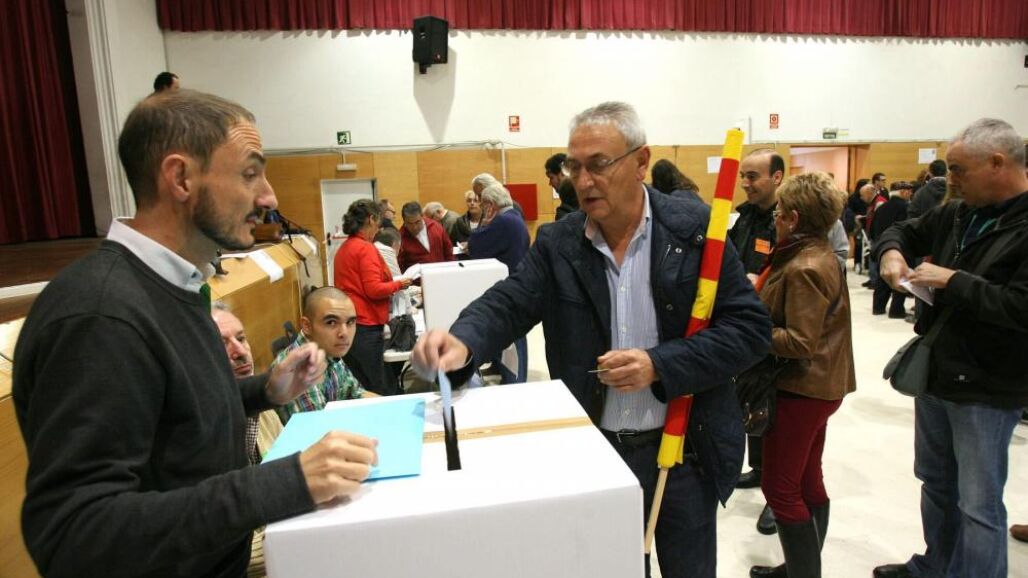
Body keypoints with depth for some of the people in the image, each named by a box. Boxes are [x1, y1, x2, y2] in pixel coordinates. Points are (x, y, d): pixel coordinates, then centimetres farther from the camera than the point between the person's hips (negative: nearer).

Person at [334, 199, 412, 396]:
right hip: (365, 327, -8)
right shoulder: (366, 248, -13)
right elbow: (374, 290, -19)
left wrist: (391, 283, 20)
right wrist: (398, 284, -3)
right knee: (377, 391, 0)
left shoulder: (344, 248, 13)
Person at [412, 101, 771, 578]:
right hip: (593, 451, 2)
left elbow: (750, 327, -11)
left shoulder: (693, 230, -10)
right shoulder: (556, 243, -3)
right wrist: (463, 343, -34)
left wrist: (659, 365, -22)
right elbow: (507, 304, -12)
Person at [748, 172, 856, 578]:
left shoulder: (803, 269, -23)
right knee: (806, 481, 19)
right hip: (817, 385, 10)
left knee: (779, 487, 1)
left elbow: (800, 343, -26)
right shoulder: (819, 254, 8)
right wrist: (761, 294, 4)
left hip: (801, 390, -10)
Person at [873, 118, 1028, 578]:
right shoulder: (959, 214, 4)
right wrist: (893, 249, -3)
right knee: (936, 483, 23)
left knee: (978, 504, 6)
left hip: (987, 391, -8)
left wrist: (953, 281, -22)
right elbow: (906, 230, 19)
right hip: (935, 376, 8)